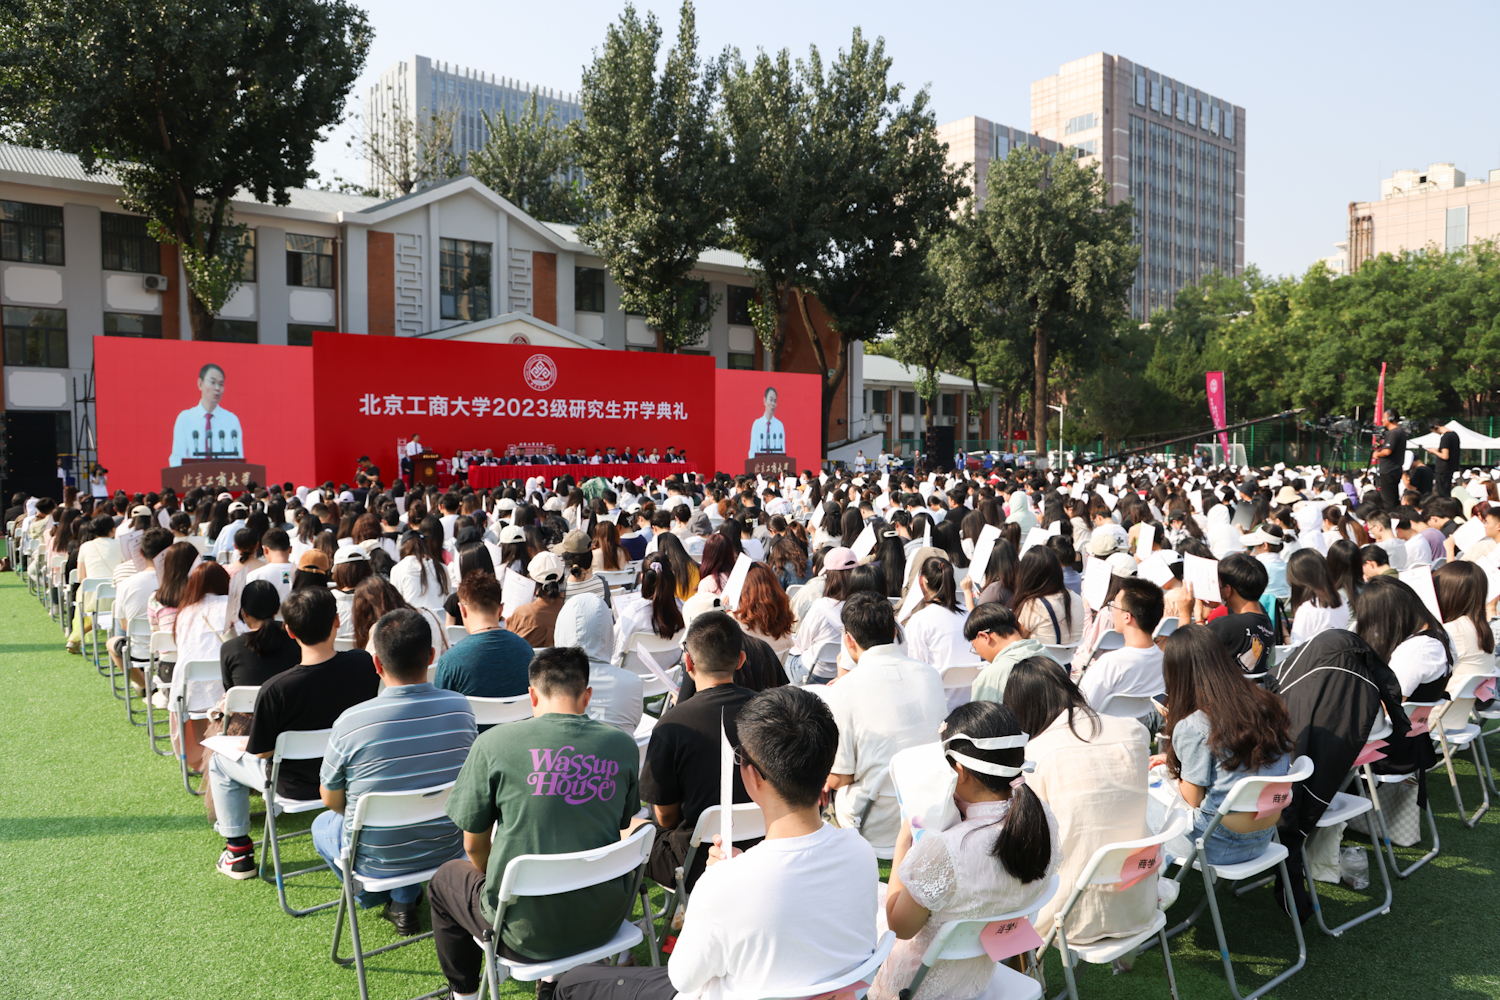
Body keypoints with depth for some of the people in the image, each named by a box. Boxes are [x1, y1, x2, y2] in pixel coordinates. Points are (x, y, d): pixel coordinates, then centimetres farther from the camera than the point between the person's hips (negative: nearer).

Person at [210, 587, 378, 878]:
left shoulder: (275, 690, -31)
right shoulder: (364, 664, -20)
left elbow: (261, 751, -17)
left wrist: (244, 746, 6)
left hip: (295, 786, -4)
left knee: (219, 762, 24)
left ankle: (238, 852, 32)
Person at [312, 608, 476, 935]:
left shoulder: (351, 722, -24)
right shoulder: (460, 708, -14)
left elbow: (331, 800, -7)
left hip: (378, 861, -2)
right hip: (449, 854, 2)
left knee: (323, 824, 29)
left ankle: (376, 896, 27)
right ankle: (404, 900, 26)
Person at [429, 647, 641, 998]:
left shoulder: (494, 742, -10)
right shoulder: (623, 745, -3)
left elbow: (474, 844, -2)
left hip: (527, 933, -3)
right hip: (603, 925, 3)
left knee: (445, 880, 27)